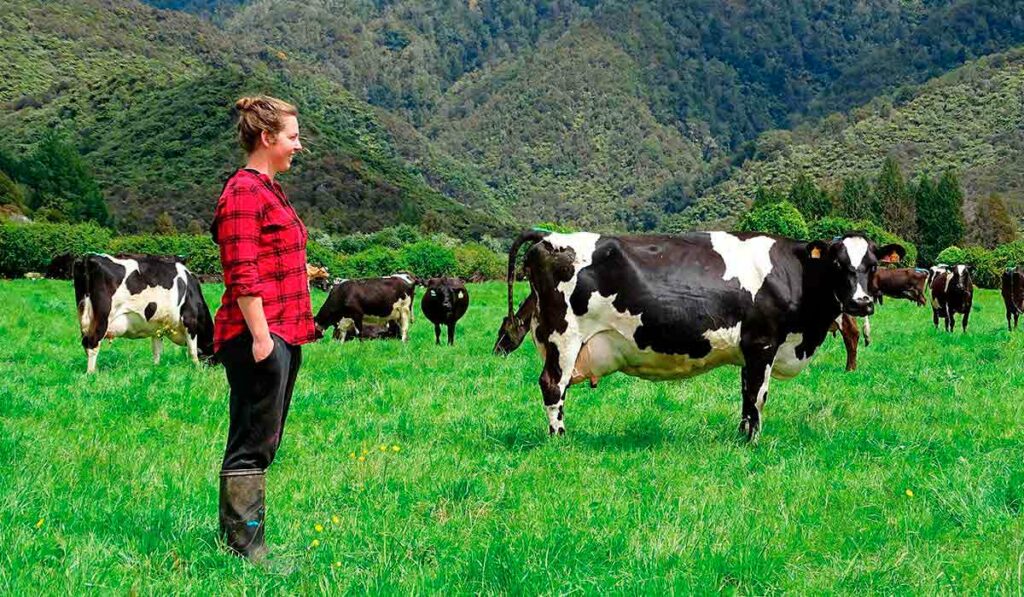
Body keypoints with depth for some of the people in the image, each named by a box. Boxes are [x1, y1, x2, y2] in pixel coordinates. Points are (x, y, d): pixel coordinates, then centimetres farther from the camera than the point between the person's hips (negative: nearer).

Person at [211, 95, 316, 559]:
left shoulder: (269, 191, 19)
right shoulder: (244, 192, -13)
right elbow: (243, 275, -19)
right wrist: (260, 335, -21)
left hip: (281, 335, 10)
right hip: (259, 335, -10)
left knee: (262, 442, 14)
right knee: (252, 444, -5)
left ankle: (236, 536, 22)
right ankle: (245, 548, 0)